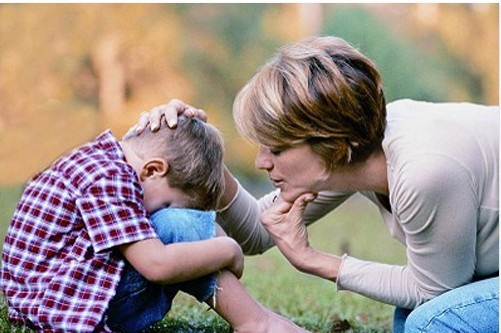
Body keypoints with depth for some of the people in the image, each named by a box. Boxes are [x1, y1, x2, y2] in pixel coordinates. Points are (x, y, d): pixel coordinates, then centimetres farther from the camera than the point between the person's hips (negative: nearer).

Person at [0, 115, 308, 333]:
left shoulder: (101, 157, 10)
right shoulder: (108, 179, -20)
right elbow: (157, 265, -26)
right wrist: (228, 250, -13)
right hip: (66, 308, -11)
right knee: (178, 225, -18)